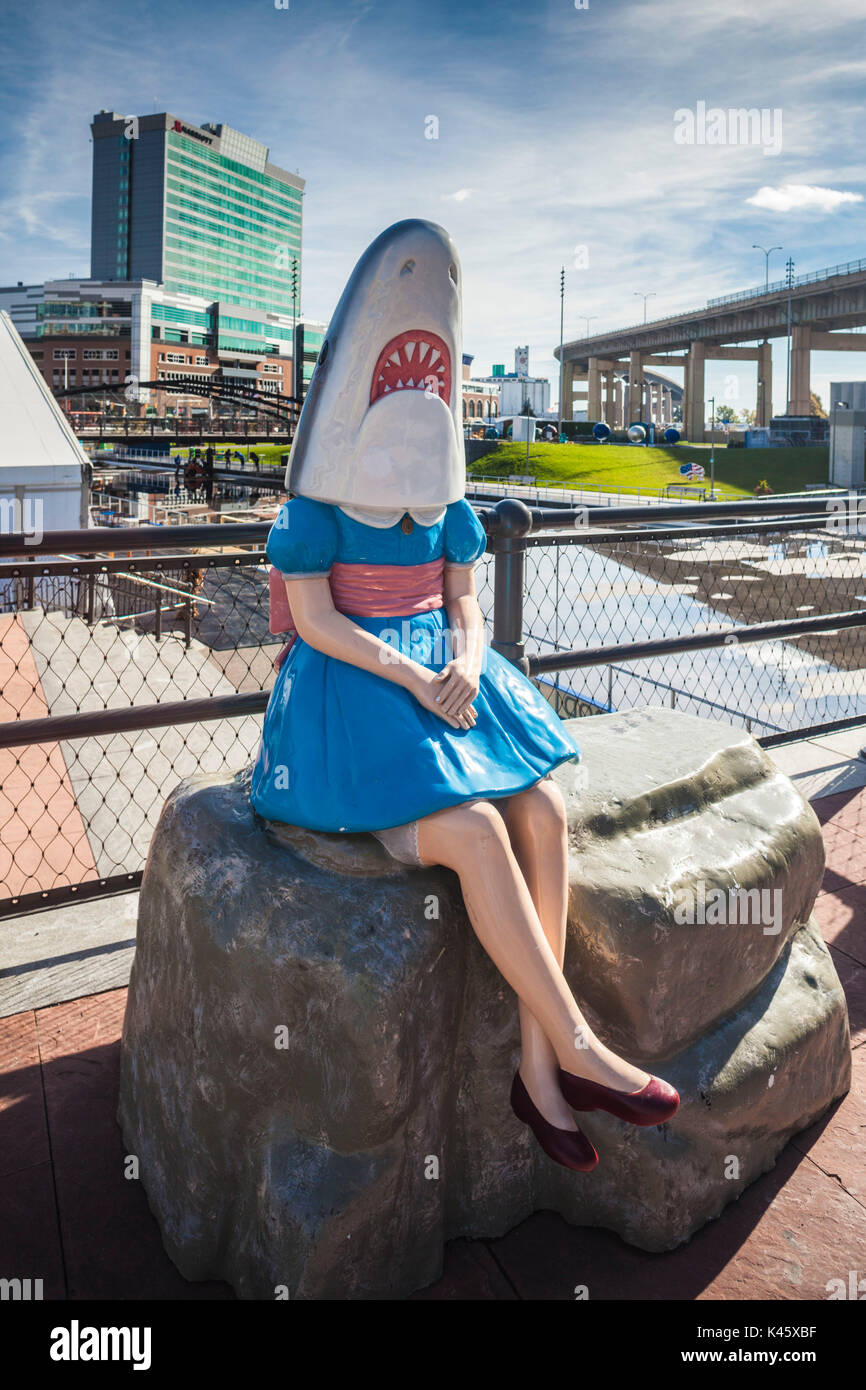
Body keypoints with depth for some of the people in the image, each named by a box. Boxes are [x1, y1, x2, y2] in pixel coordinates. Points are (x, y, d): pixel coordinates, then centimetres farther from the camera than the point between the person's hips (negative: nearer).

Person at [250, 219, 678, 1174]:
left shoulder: (447, 510, 15)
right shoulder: (316, 507, 0)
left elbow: (466, 606, 12)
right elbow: (316, 622, -9)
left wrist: (465, 663, -12)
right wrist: (409, 677, -19)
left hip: (448, 678, 6)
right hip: (352, 691, -5)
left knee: (546, 810, -21)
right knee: (475, 831, -29)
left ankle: (535, 1065, -15)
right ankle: (576, 1047, -15)